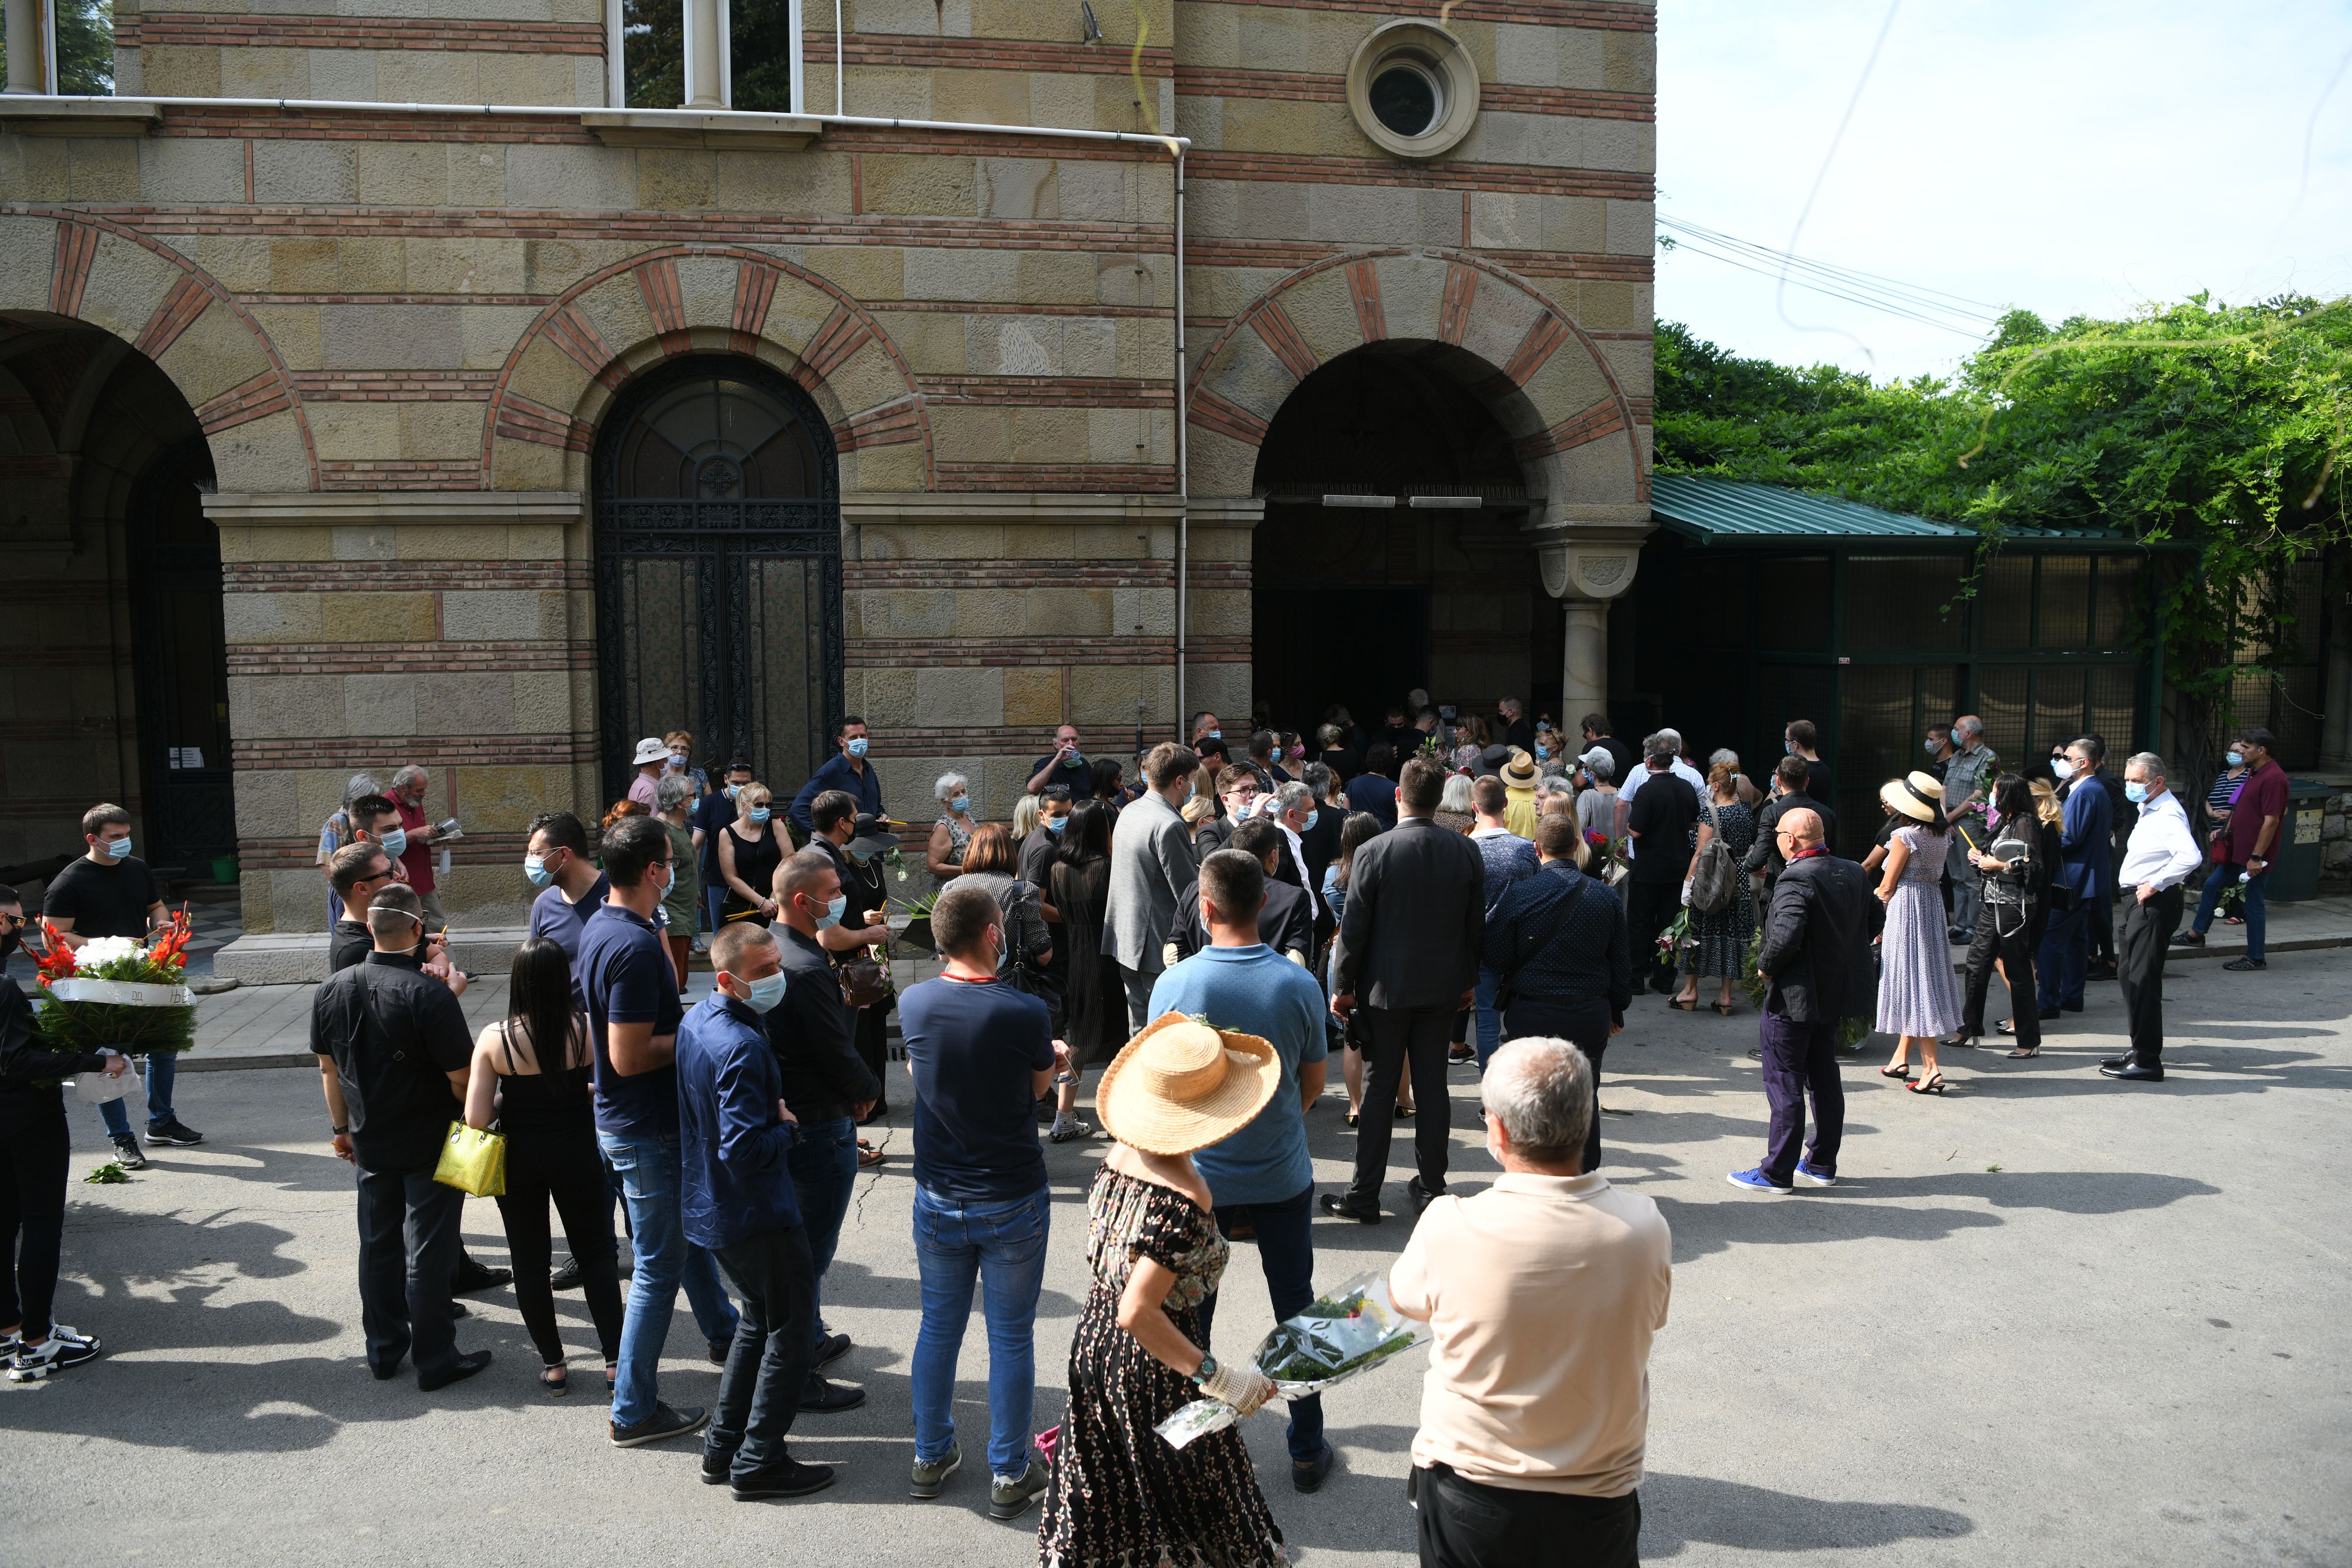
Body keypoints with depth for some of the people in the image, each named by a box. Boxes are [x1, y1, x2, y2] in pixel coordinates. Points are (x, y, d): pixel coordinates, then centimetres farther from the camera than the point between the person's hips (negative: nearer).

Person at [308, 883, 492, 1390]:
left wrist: (342, 1128, 18)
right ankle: (435, 1361, 14)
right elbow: (461, 1078, -20)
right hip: (431, 1145, -6)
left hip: (371, 1143, 6)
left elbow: (328, 1068, 7)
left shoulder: (331, 991, -3)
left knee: (377, 1245, 18)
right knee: (427, 1252, 4)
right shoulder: (430, 994, -23)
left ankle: (383, 1350, 30)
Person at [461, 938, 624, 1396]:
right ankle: (615, 1358, 18)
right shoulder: (585, 1029, -16)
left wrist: (510, 1097, 5)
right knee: (595, 1255, 16)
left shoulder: (494, 1039, -15)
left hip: (519, 1160, 0)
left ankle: (553, 1364, 23)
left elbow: (476, 1119, -15)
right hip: (576, 1156, 0)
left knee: (530, 1263, 15)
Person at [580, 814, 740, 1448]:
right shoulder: (635, 945, -27)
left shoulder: (598, 928, 5)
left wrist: (683, 1020, 11)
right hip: (646, 1132, -10)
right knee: (659, 1266, 2)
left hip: (623, 1119, 10)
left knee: (688, 1227, 27)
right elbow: (630, 1057, -29)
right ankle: (634, 1411, 13)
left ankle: (722, 1331, 47)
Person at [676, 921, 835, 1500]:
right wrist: (788, 1129, -14)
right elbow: (743, 1149, -31)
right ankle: (759, 1462, 12)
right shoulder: (742, 1048, -28)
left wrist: (775, 1117, 9)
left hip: (709, 1207, 10)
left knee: (760, 1316, 24)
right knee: (792, 1328, 5)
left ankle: (724, 1445, 30)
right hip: (754, 1214, -10)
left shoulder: (695, 1020, 3)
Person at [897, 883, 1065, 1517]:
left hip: (937, 1202, 4)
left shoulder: (914, 1003, -9)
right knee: (1011, 1337, 11)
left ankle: (930, 1458, 33)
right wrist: (1055, 1056, 19)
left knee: (938, 1327, 19)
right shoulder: (1025, 1013, -21)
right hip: (1012, 1203, -3)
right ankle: (1009, 1476, 23)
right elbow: (1040, 1086, -4)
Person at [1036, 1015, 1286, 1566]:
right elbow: (1137, 1313, -32)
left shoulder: (1118, 1159, -7)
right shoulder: (1185, 1202, -30)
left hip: (1094, 1344, 7)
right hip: (1153, 1369, -7)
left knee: (1103, 1500, 22)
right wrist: (1215, 1376, -26)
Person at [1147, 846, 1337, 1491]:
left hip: (1199, 1178, -1)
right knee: (1297, 1313, 16)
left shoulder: (1174, 985, -17)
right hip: (1283, 1177, 1)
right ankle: (1307, 1450, 27)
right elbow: (1313, 1086, -1)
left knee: (1191, 1317, 16)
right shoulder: (1299, 985, -14)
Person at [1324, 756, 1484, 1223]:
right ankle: (1431, 1187, 21)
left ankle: (1365, 1196, 10)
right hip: (1443, 987, 3)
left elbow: (1354, 926, -11)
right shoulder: (1467, 852, -3)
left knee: (1379, 1089, 4)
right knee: (1432, 1086, 12)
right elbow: (1476, 923, 4)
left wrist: (1342, 986, -1)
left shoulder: (1373, 852, -15)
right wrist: (1469, 980, 16)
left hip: (1386, 987, -3)